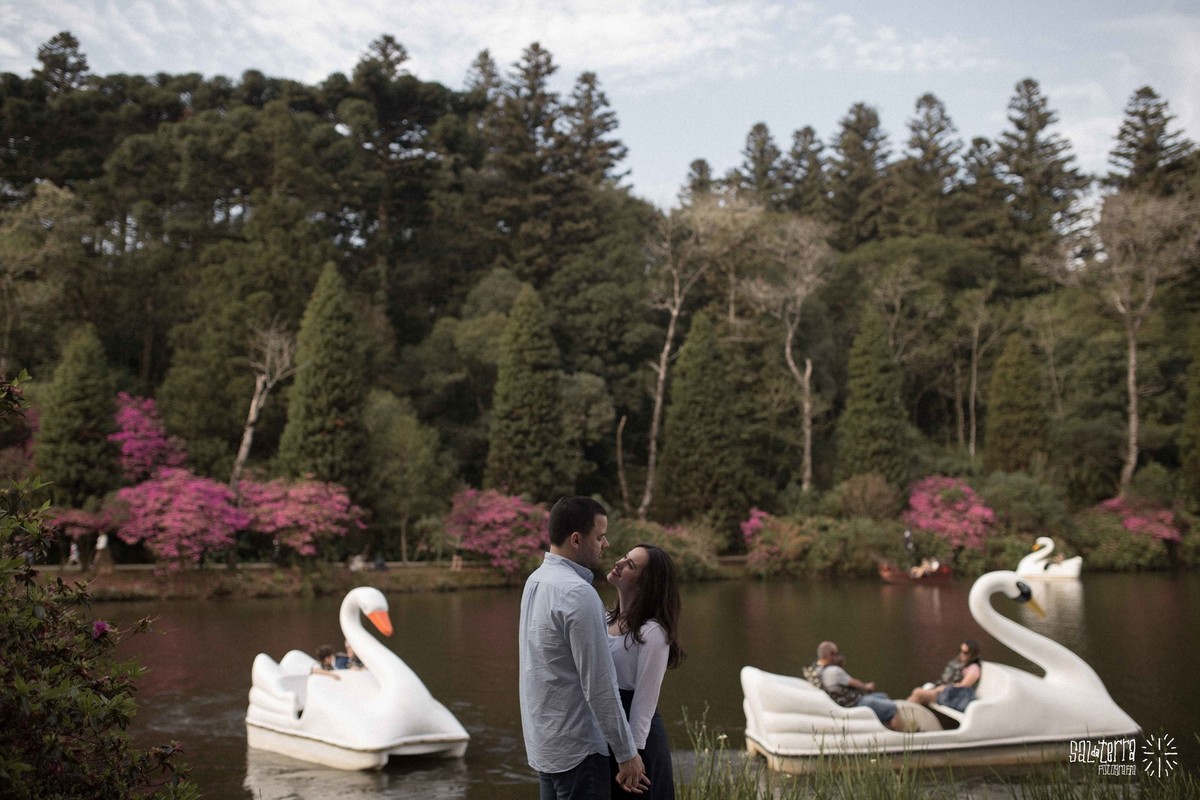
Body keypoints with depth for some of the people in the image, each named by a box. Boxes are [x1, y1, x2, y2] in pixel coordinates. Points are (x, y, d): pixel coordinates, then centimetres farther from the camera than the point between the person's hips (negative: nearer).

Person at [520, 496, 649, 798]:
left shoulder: (537, 580, 7)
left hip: (544, 740, 9)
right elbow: (599, 685, -21)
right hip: (577, 748, -9)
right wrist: (627, 753, -15)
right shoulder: (578, 594, -22)